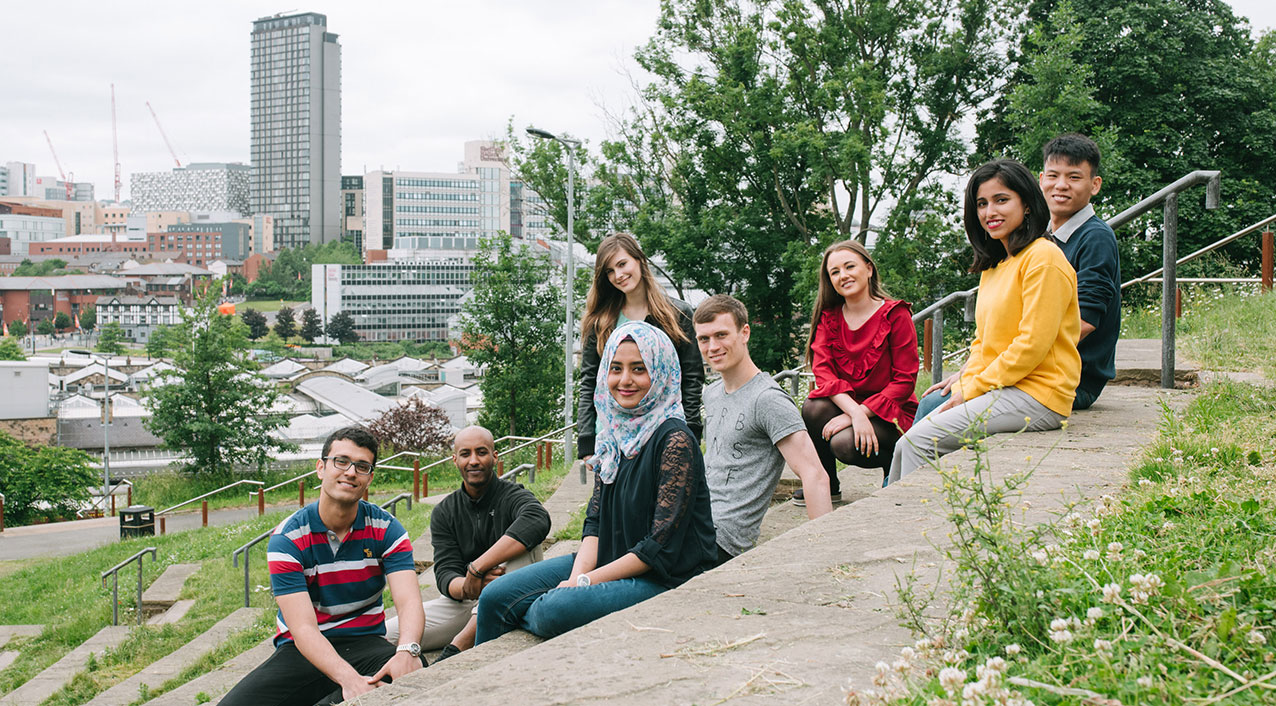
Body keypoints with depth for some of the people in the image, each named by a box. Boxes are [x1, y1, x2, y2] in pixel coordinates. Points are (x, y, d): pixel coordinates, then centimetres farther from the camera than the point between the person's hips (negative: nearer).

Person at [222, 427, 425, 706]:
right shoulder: (288, 538, -8)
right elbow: (303, 628, -18)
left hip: (365, 644, 1)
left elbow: (409, 602, -13)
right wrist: (347, 677, -36)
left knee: (415, 672, -34)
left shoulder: (386, 529, -1)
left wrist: (407, 650, -38)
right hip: (303, 651, -1)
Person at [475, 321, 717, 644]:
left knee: (556, 611, -30)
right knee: (495, 597, -4)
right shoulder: (615, 435, 9)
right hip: (610, 562, 8)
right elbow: (595, 520, 8)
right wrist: (576, 577, -11)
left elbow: (662, 547, -19)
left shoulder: (675, 441, -16)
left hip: (666, 578, -7)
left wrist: (586, 581, -17)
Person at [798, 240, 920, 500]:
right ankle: (827, 486, -4)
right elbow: (822, 369, -10)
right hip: (844, 406, 4)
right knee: (813, 408, -29)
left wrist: (856, 414, -23)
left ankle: (894, 462, 3)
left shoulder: (895, 315, -10)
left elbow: (905, 381, -12)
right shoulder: (829, 317, 2)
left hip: (890, 415, -4)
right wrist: (854, 411, -29)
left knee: (845, 443, -32)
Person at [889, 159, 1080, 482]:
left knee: (920, 441, -19)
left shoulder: (1043, 257, -10)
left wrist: (972, 390, -12)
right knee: (906, 445, -7)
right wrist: (962, 390, 2)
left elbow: (1032, 346, -16)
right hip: (997, 391, 8)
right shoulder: (993, 266, 18)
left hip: (1035, 395, -8)